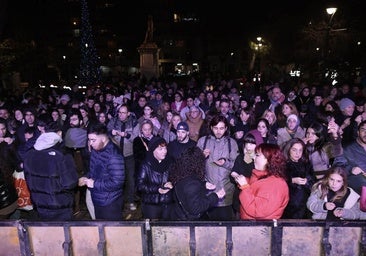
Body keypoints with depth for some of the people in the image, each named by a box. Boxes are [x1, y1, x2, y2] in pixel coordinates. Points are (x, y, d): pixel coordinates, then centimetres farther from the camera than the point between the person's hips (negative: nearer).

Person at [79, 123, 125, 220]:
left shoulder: (113, 156, -27)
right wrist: (87, 178, 0)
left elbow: (117, 182, -28)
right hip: (97, 201, 8)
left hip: (110, 204, -8)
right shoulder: (95, 149, 2)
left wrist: (94, 183, -21)